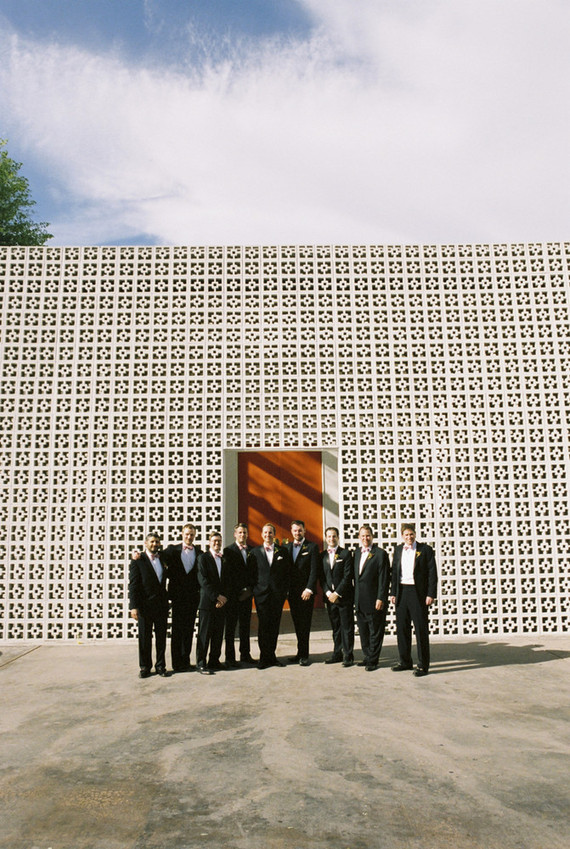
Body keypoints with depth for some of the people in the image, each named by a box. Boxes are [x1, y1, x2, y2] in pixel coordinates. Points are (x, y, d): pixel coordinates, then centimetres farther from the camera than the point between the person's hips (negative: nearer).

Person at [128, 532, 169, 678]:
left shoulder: (163, 558, 9)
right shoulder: (138, 560, -5)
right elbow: (133, 585, -8)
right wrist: (133, 606, -14)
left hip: (162, 604, 4)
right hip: (145, 604, -4)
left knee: (161, 636, 9)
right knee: (145, 637, 5)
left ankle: (160, 666, 20)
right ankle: (145, 667, 18)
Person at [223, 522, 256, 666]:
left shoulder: (252, 550, 11)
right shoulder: (228, 550, -3)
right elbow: (229, 573, -9)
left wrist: (250, 589, -1)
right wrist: (240, 590, -11)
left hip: (247, 594, 4)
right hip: (233, 594, -4)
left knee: (246, 625, 10)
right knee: (231, 626, 0)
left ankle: (245, 655, 19)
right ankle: (230, 657, 6)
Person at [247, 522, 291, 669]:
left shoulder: (283, 551, 6)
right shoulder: (255, 552, 6)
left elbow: (288, 573, 7)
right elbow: (251, 573, 7)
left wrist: (284, 590, 0)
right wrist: (254, 588, -1)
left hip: (278, 595, 1)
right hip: (261, 595, -1)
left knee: (274, 626, 6)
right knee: (263, 626, -2)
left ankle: (271, 656, 18)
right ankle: (265, 657, 8)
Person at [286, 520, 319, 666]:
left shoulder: (312, 547, -1)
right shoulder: (286, 547, 12)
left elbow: (314, 570, -7)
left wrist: (309, 589, -15)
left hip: (306, 592, -4)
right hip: (291, 592, 4)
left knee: (305, 624, -2)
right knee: (297, 623, 8)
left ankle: (303, 655, 5)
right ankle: (301, 653, 16)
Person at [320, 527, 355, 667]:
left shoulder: (346, 554, -3)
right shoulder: (322, 555, 9)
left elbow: (348, 576, -8)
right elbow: (321, 577, 7)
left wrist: (337, 593, -12)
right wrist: (328, 593, -6)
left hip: (344, 596, -3)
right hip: (329, 596, 4)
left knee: (347, 627, 0)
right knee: (335, 627, 11)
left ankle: (348, 656, 7)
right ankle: (337, 654, 20)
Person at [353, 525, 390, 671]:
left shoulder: (380, 554, -9)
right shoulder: (357, 553, 11)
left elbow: (384, 579, -12)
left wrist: (381, 599, -16)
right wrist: (355, 597, 11)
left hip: (374, 601, -7)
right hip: (360, 601, 7)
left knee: (375, 632, 4)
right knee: (363, 631, 15)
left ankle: (373, 660, 14)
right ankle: (367, 657, 27)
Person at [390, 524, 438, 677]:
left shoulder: (425, 549, -4)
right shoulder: (398, 550, 9)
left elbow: (432, 573, -6)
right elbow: (394, 572, 12)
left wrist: (431, 594, -12)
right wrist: (393, 593, 7)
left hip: (418, 593, -5)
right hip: (402, 592, 5)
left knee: (421, 629, 0)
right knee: (402, 628, 12)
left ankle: (423, 665, 10)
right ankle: (405, 661, 26)